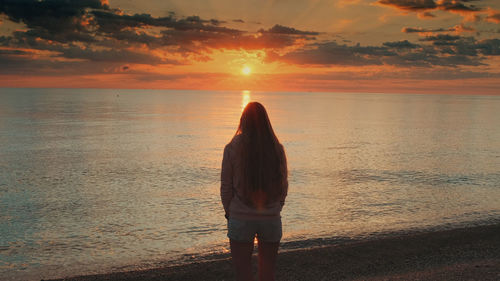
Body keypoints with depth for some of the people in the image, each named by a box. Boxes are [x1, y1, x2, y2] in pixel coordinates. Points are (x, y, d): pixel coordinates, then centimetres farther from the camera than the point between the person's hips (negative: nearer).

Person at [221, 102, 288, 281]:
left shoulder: (232, 149, -8)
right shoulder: (277, 149, -2)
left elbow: (226, 186, -4)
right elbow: (283, 185, 5)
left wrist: (228, 212, 11)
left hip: (241, 219, -2)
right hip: (271, 219, 2)